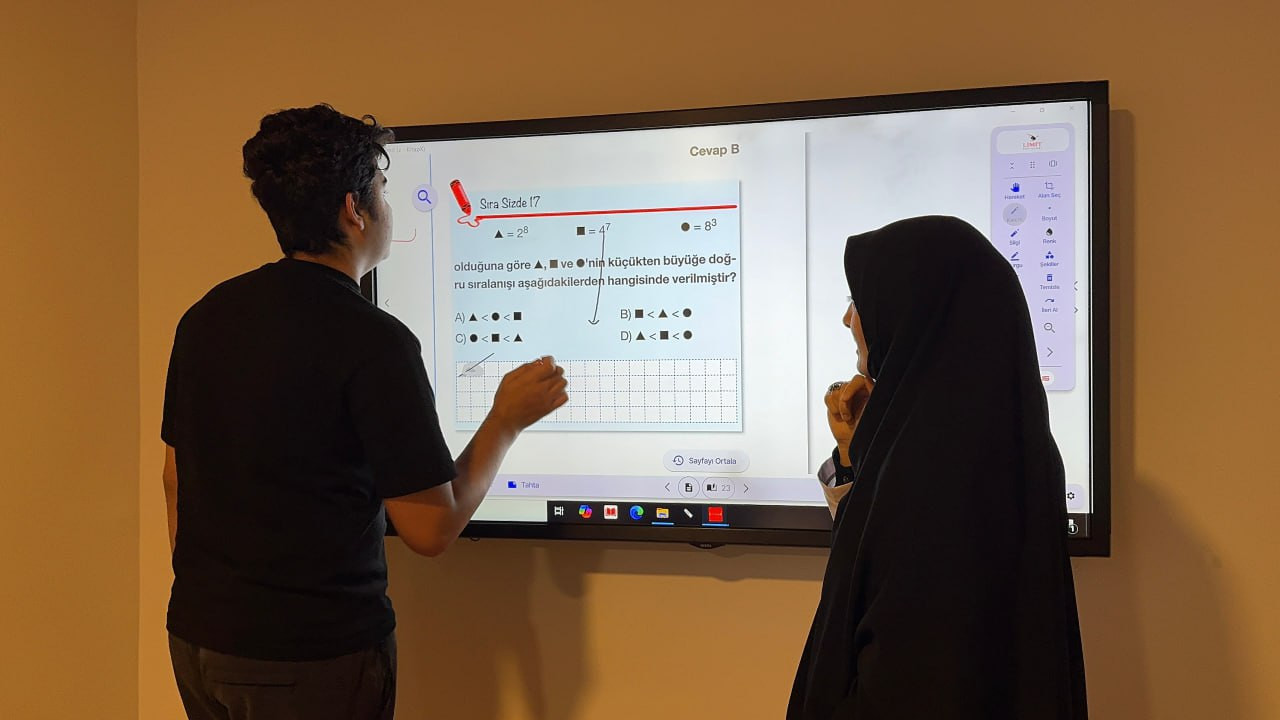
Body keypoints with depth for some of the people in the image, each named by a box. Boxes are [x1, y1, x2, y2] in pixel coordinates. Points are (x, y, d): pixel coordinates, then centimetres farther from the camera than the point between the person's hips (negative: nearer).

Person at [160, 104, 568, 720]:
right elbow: (430, 530, -17)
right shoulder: (372, 340, -20)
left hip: (196, 639, 7)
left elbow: (176, 476, 11)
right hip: (316, 657, -6)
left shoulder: (204, 316, 1)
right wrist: (507, 420, -5)